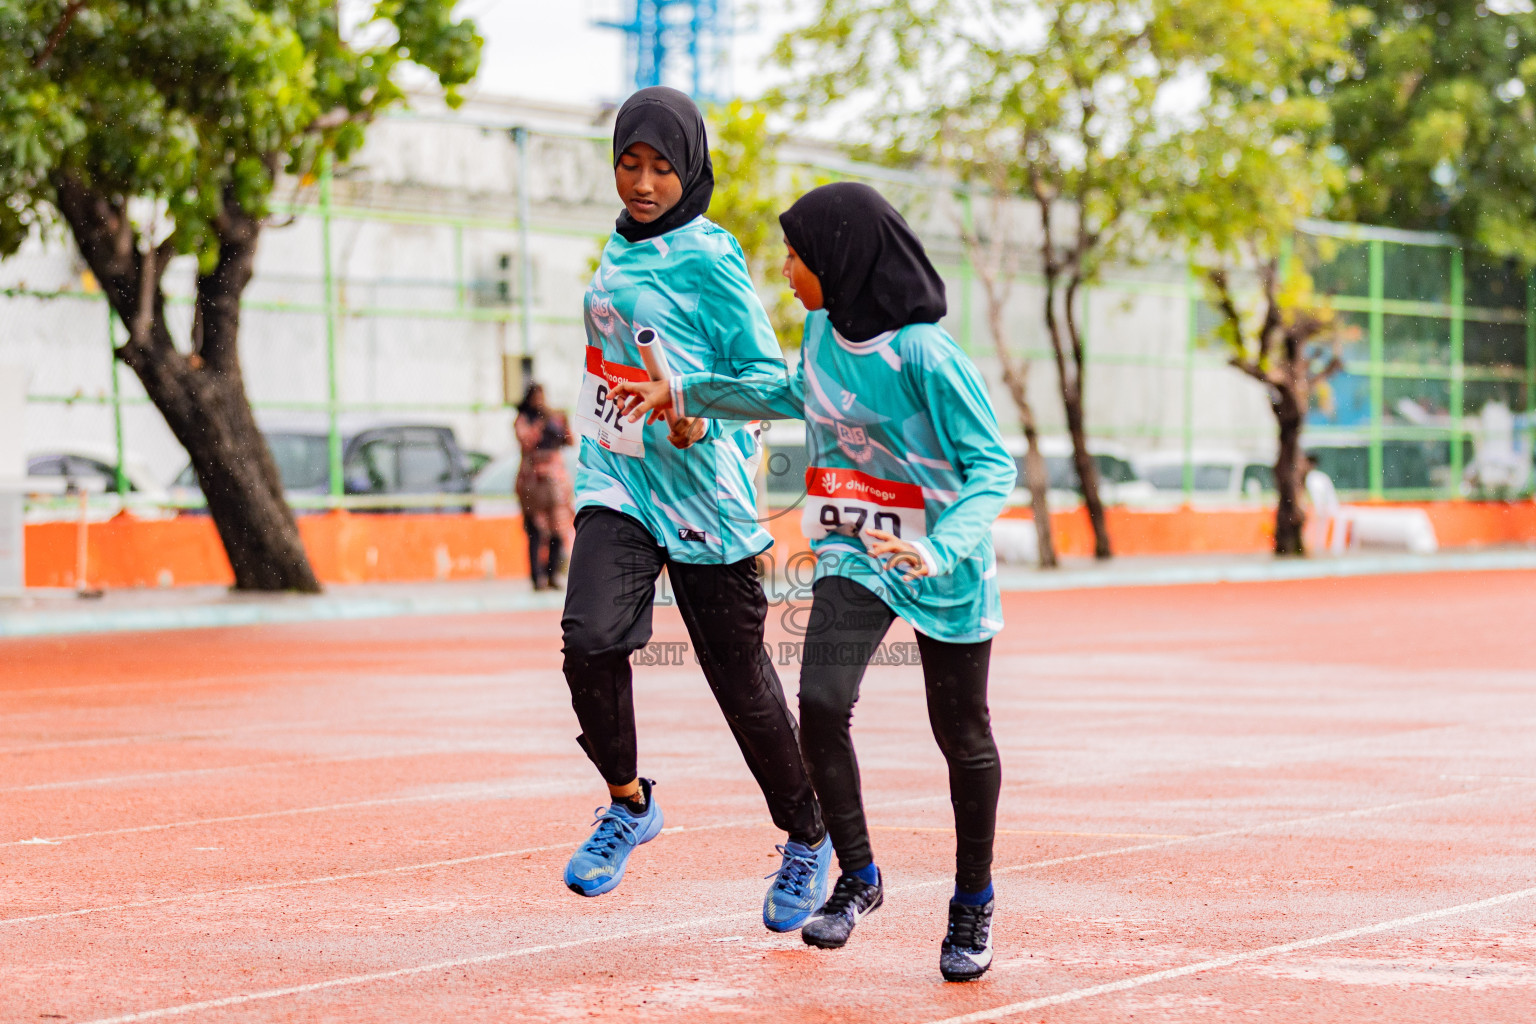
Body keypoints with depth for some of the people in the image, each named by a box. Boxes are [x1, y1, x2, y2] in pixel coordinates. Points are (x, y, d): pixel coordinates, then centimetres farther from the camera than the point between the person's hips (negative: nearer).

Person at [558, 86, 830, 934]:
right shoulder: (619, 251, 11)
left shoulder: (709, 259, -10)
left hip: (700, 490, -5)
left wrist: (701, 416, -28)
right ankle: (627, 803, 4)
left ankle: (807, 837, 25)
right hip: (616, 481, 5)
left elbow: (768, 373, -11)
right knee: (591, 639, -19)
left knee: (740, 676, 4)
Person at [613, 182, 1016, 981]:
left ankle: (973, 903, 26)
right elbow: (799, 396, 23)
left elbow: (993, 466, -22)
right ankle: (856, 877, 5)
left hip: (943, 566, -5)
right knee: (820, 705, -14)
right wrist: (683, 394, 22)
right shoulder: (825, 328, 0)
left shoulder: (923, 351, -22)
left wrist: (940, 550, -37)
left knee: (962, 735, 7)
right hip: (854, 555, 5)